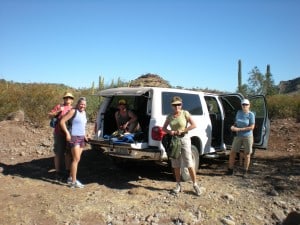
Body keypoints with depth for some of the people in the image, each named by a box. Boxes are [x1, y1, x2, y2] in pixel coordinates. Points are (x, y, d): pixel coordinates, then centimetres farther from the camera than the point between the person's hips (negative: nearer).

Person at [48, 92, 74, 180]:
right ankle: (58, 171, 11)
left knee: (68, 153, 13)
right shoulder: (59, 106, 2)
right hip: (59, 134, -4)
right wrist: (58, 111, -14)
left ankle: (68, 170, 26)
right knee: (58, 153, 2)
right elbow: (50, 115, -1)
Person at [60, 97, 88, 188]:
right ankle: (73, 182, -6)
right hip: (74, 137, -8)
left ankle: (70, 178, 23)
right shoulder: (73, 111, -10)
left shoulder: (84, 113, 13)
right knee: (76, 159, -11)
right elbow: (62, 121, -14)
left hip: (82, 138, 8)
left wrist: (85, 135, 17)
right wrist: (67, 133, -20)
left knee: (76, 159, 11)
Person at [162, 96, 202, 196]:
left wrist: (182, 131, -16)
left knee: (189, 164, -3)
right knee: (176, 165, 9)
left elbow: (193, 125, -12)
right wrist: (170, 131, -9)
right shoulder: (170, 116, 5)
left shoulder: (185, 113, -6)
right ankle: (178, 185, 21)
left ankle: (195, 185, 11)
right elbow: (164, 128, 11)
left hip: (184, 139, -4)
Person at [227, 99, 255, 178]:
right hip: (238, 136, 4)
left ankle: (245, 172, 19)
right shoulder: (238, 112, 6)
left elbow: (251, 127, -14)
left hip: (247, 136, -4)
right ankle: (230, 170, 13)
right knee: (232, 153, 2)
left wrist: (239, 129, -18)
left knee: (247, 154, 6)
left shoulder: (251, 114, -9)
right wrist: (233, 126, -4)